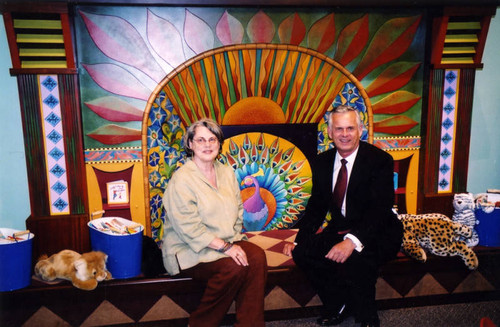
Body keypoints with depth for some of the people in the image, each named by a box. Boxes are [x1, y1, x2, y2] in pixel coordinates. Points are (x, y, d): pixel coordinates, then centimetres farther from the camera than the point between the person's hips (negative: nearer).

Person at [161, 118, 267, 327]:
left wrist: (235, 240, -3)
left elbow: (238, 210, 13)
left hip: (227, 241, 6)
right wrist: (224, 246, -22)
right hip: (189, 250, -6)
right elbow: (189, 228, -18)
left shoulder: (227, 172, 10)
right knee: (233, 267, -29)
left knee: (257, 257, -21)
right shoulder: (182, 179, -12)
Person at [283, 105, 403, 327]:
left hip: (376, 234, -5)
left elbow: (380, 209, -25)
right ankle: (338, 306, 9)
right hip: (340, 231, 6)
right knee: (302, 252, -15)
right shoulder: (322, 162, 2)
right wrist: (299, 240, -8)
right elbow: (316, 206, 7)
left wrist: (352, 241, -41)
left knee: (354, 259, -34)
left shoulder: (380, 160, -15)